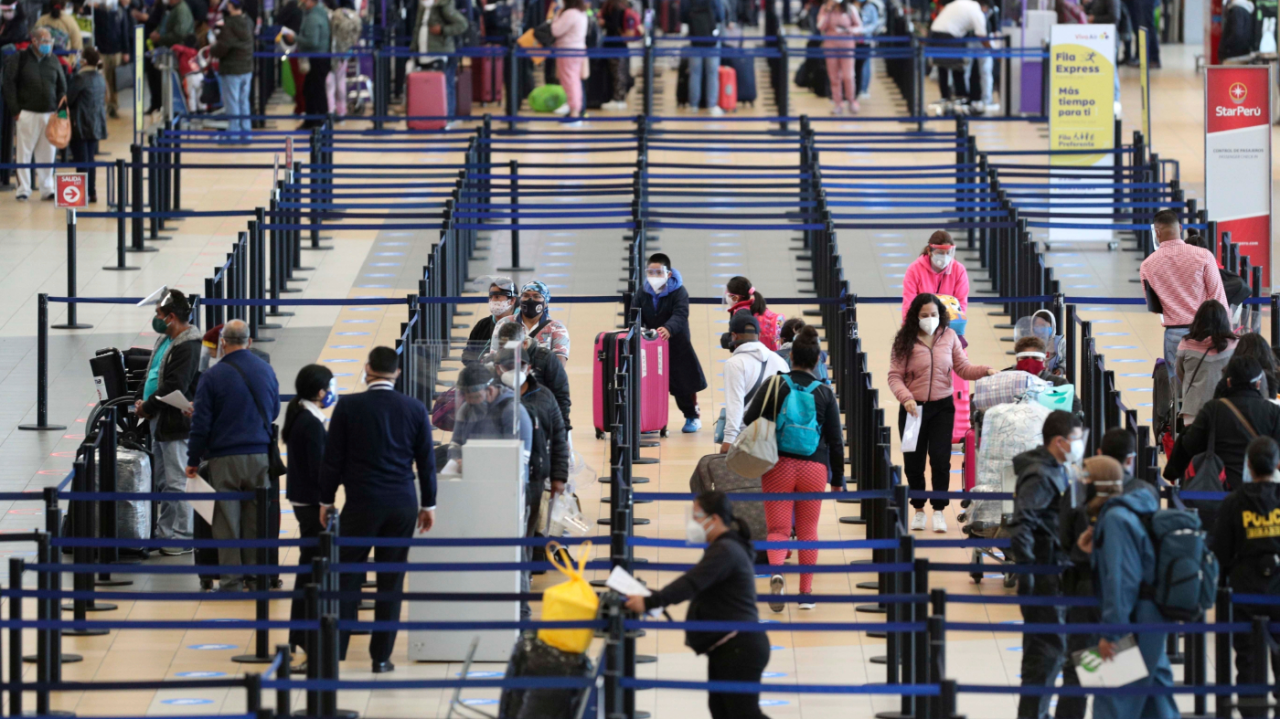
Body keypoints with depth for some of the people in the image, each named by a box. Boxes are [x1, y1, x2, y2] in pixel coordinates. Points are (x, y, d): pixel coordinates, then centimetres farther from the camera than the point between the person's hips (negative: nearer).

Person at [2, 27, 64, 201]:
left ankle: (46, 189, 13)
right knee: (24, 153, -1)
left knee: (47, 154, 5)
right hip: (27, 113, -3)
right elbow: (10, 85, -2)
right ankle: (23, 189, 5)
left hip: (49, 114, 3)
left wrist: (60, 109, 3)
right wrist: (15, 110, -8)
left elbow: (62, 87, 16)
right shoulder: (20, 59, -1)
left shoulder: (53, 61, 11)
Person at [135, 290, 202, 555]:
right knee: (162, 482, 17)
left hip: (175, 423, -11)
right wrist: (140, 400, 6)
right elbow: (152, 376, 22)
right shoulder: (164, 340, 14)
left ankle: (183, 538, -2)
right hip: (159, 423, 11)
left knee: (176, 482, -7)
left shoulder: (187, 348, -18)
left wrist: (147, 407, -14)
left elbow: (174, 387, -23)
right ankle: (164, 532, 25)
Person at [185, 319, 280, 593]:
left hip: (225, 458, -3)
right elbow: (274, 411, 18)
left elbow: (201, 423, -8)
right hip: (260, 455, 3)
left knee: (227, 521, 2)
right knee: (257, 520, 10)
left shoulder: (213, 376, -9)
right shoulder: (265, 370, 4)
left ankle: (231, 579, 1)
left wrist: (193, 460, 1)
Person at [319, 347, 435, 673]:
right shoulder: (415, 409, 3)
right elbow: (426, 461, 8)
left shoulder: (349, 407, -5)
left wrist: (326, 501, 9)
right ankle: (381, 656, 8)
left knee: (346, 577, 5)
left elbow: (333, 458, -1)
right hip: (403, 506, 2)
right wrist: (428, 504, 17)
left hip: (361, 505, -2)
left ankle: (333, 650, 2)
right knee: (391, 582, 6)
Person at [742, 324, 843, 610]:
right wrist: (837, 479, 12)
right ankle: (806, 592, 16)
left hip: (778, 466, -1)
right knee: (808, 531, 14)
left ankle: (775, 571, -29)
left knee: (778, 529, 0)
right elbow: (836, 441, 3)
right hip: (814, 468, 1)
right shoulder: (825, 393, 1)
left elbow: (748, 421, -5)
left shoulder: (775, 385, -3)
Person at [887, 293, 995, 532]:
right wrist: (906, 398, -24)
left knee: (940, 459, -7)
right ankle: (919, 511, 23)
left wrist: (985, 371, -14)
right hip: (913, 409, -1)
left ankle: (939, 511, 5)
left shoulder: (949, 336, 2)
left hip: (942, 407, 1)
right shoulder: (904, 342, -5)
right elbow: (895, 376, -8)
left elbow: (963, 368, 3)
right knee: (913, 462, 6)